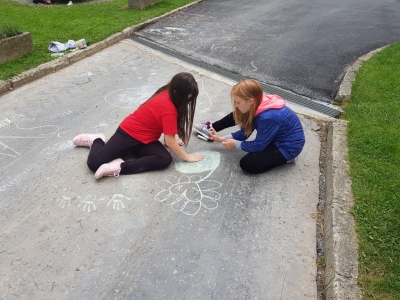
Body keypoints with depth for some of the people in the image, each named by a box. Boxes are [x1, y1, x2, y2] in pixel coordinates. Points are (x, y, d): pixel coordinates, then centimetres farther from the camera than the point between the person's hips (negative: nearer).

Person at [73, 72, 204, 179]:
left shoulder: (167, 94, -3)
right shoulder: (169, 109, -29)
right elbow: (170, 142, -24)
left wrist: (171, 141, 6)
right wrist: (187, 157, -13)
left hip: (145, 139, 9)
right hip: (129, 132, -9)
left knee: (165, 160, -19)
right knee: (94, 163, -18)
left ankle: (120, 167, -12)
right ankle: (97, 140, 16)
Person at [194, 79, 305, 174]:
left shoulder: (268, 117, -36)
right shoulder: (258, 105, -9)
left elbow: (258, 146, -23)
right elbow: (245, 132, 2)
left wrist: (236, 144, -11)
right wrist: (222, 138, -3)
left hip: (288, 146, -9)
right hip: (272, 135, 9)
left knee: (247, 164, -18)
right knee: (237, 116, 4)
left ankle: (285, 157, -1)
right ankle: (210, 127, 21)